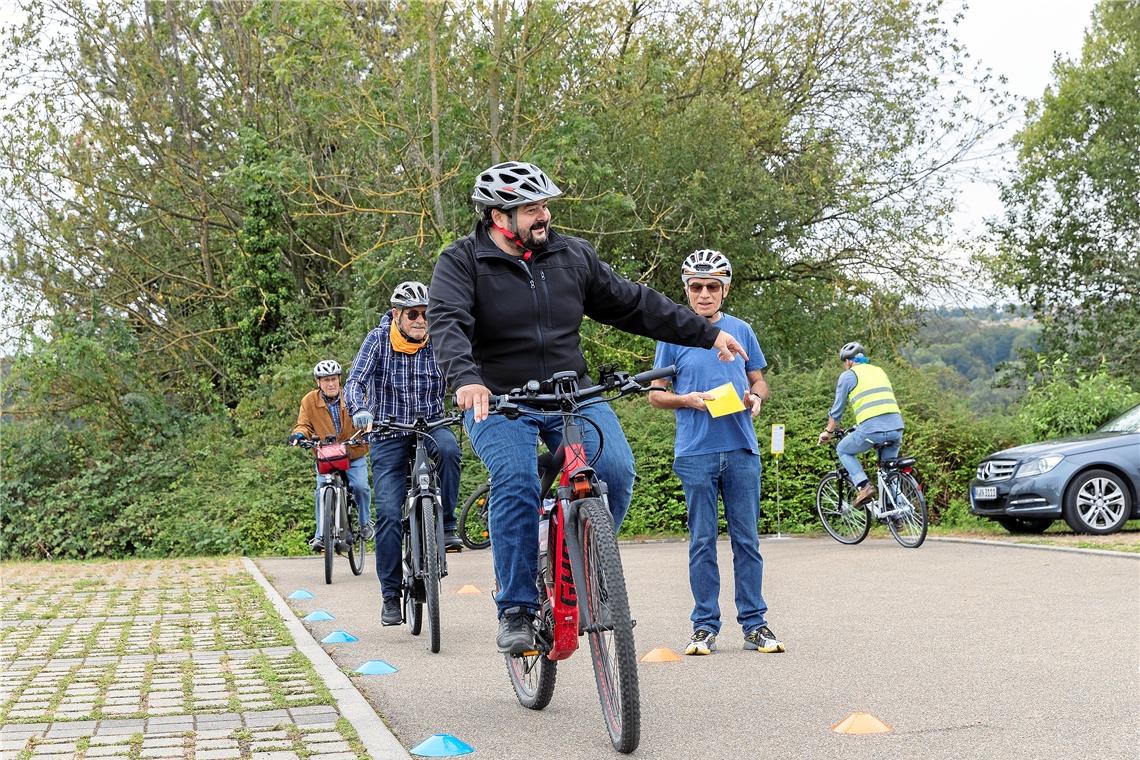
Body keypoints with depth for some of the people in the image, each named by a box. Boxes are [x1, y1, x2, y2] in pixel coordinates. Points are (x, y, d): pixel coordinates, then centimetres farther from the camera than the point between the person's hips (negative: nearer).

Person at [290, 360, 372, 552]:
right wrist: (299, 434, -25)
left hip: (354, 457, -1)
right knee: (322, 492, -19)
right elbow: (304, 424, -2)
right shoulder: (310, 401, -4)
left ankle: (365, 522, 6)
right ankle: (321, 534, -4)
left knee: (360, 486, -21)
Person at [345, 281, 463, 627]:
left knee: (447, 446, -36)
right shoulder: (378, 340, -7)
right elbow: (355, 381, -16)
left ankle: (446, 524, -19)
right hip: (389, 435, -1)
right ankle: (391, 596, 1)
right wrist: (359, 410, -37)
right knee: (389, 514, -9)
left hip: (430, 426, 1)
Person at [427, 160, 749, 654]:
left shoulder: (572, 257, 8)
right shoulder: (461, 263, -4)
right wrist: (466, 379, -42)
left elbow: (634, 304, 13)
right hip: (498, 402, -3)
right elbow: (448, 324, -21)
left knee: (615, 470, -22)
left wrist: (707, 335, 12)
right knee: (517, 481, -29)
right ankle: (515, 611, -17)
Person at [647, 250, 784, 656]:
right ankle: (705, 627, 9)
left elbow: (759, 380, 18)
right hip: (696, 451, -2)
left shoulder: (741, 330, 10)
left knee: (747, 539, 3)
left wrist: (755, 398, -4)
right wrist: (688, 400, -13)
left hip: (742, 449, 2)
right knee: (702, 542, 2)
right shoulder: (674, 334, 4)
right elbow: (656, 393, 6)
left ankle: (755, 623, 9)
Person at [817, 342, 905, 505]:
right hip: (897, 427, 5)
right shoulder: (879, 371, 26)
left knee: (843, 450, 19)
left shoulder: (848, 375, 8)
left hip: (872, 428, -5)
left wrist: (828, 432, 29)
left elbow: (837, 410, 13)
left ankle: (864, 486, 1)